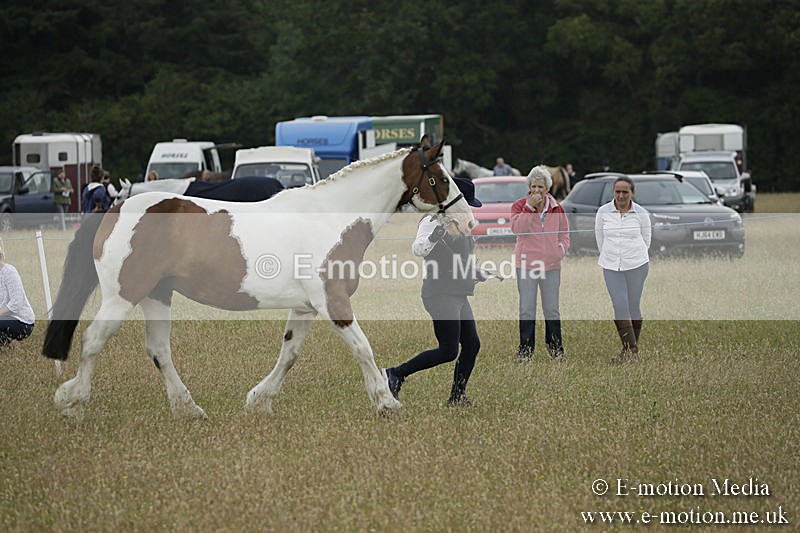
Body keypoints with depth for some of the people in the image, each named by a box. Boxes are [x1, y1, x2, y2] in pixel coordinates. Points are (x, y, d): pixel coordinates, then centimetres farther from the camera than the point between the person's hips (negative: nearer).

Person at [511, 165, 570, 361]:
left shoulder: (556, 209, 7)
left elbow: (565, 233, 18)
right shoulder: (519, 206, 0)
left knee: (552, 309, 9)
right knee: (527, 309, 0)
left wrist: (561, 249, 1)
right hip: (527, 262, -2)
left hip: (551, 264, 2)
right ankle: (525, 350, 5)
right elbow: (517, 228, -17)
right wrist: (529, 207, -19)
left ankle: (555, 348, 19)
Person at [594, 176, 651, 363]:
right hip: (611, 267, 1)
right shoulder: (603, 212, -1)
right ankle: (630, 349, -3)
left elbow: (646, 239, 10)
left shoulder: (641, 214, -3)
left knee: (633, 306, 2)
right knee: (620, 306, -7)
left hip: (636, 265, -1)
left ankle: (632, 350, 13)